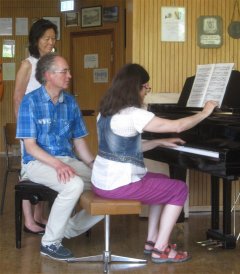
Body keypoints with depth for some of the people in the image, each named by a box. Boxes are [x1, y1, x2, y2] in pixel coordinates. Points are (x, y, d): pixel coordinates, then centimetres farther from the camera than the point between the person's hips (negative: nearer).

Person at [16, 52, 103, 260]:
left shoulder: (70, 102, 8)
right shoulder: (31, 102, -9)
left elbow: (79, 141, 12)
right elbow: (30, 145, -13)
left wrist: (94, 165, -5)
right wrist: (57, 164, -28)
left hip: (69, 160, 6)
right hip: (39, 162, -6)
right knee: (74, 185, -37)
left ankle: (69, 229, 4)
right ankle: (50, 242, -17)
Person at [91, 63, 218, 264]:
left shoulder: (107, 111, 11)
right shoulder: (133, 114, -19)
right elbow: (178, 126, -15)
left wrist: (161, 142, 17)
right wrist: (204, 113, 0)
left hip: (103, 180, 10)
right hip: (119, 185, -10)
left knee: (163, 183, 27)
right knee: (179, 189, 5)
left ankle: (152, 240, 29)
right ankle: (160, 249, 8)